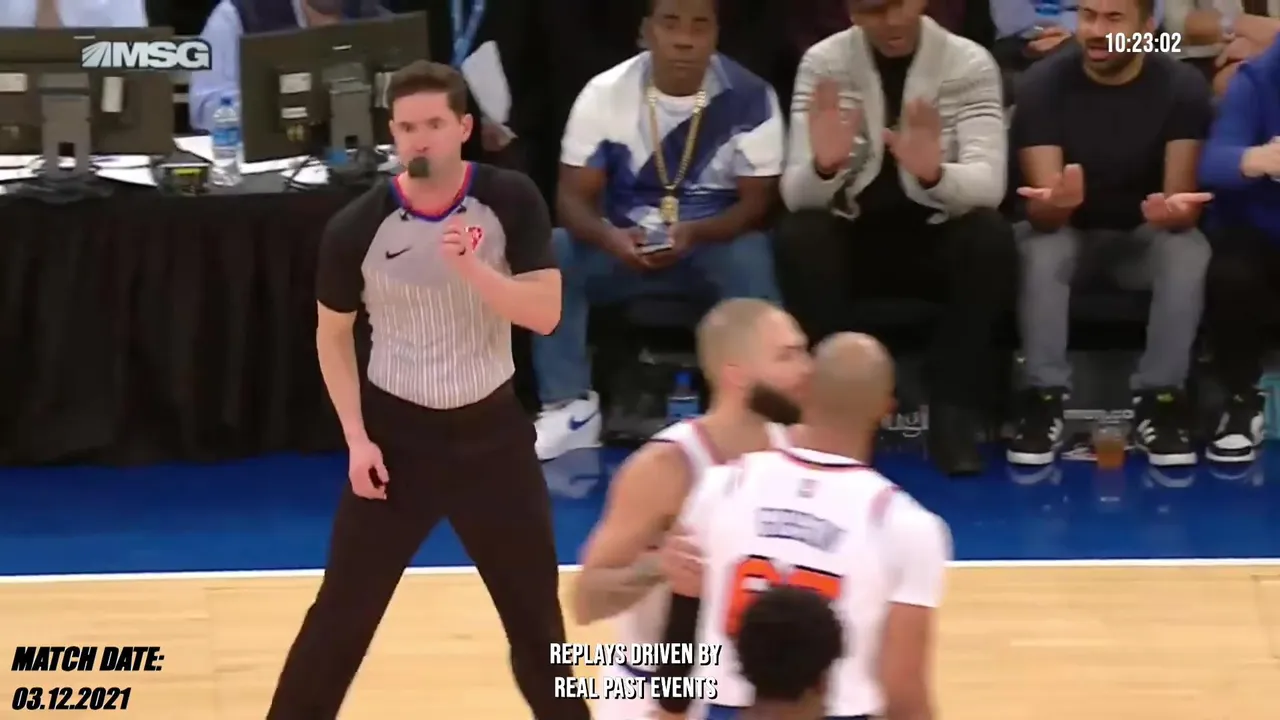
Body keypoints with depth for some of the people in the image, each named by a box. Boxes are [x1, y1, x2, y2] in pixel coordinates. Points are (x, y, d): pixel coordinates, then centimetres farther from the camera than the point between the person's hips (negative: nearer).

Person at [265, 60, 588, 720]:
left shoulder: (510, 201, -10)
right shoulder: (358, 227, -12)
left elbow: (546, 313, -15)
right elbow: (332, 335, 2)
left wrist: (471, 267, -29)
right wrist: (357, 438, -6)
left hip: (491, 428, 1)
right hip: (395, 430, -1)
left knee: (535, 611, 10)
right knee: (343, 612, 1)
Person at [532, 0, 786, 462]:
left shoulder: (750, 98, -14)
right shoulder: (606, 93, -10)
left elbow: (757, 201, -12)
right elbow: (573, 196, -9)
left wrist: (692, 234, -32)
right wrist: (609, 238, -32)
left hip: (714, 241, -2)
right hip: (624, 244, 2)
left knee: (751, 259, -35)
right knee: (549, 257, -26)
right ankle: (571, 406, -19)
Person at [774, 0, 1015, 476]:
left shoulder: (970, 64, -8)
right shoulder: (823, 64, -6)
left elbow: (988, 183, -21)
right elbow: (795, 195, -14)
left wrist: (934, 172, -44)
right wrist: (823, 166, -39)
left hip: (937, 235, 0)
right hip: (853, 236, 0)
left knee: (991, 236, -31)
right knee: (798, 236, -31)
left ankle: (952, 411, -22)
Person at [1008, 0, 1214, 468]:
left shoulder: (1182, 86, -15)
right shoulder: (1045, 84, -17)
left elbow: (1182, 196, -22)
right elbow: (1042, 213, -24)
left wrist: (1171, 210, -48)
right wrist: (1055, 202, -50)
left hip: (1145, 235, 0)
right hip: (1069, 231, 0)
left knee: (1190, 250, -32)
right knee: (1038, 247, -34)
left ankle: (1158, 399, -23)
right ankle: (1045, 397, -25)